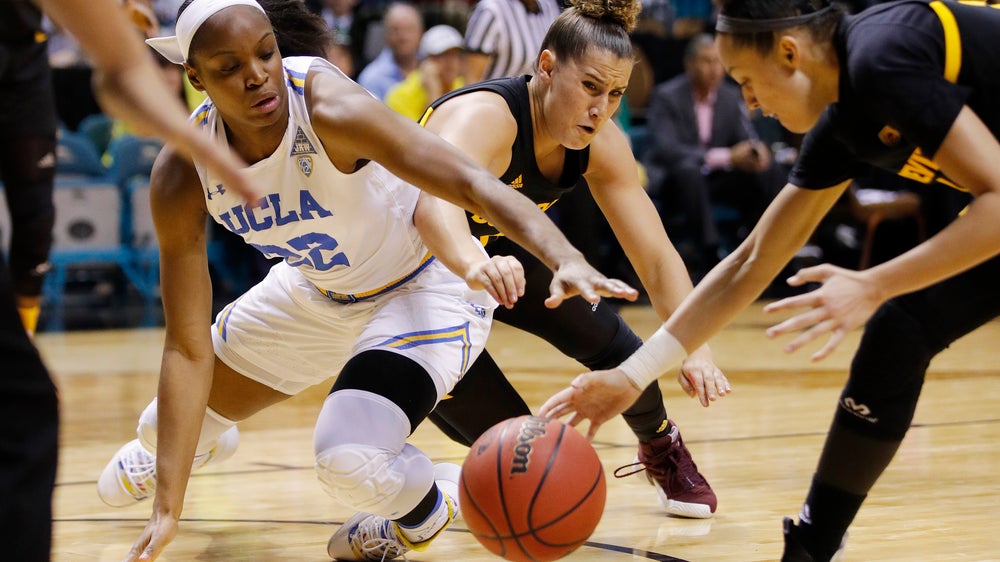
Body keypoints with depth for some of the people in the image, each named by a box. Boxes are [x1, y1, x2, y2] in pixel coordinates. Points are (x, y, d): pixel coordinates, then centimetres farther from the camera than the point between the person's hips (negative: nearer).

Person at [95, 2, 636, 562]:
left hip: (428, 281, -5)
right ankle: (204, 443, 58)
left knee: (350, 461, -29)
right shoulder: (181, 178, -22)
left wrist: (567, 258, -60)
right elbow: (188, 349, -19)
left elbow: (471, 182, -42)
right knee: (164, 427, 17)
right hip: (315, 289, 5)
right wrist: (168, 509, -24)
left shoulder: (328, 107, -35)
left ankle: (427, 507, 9)